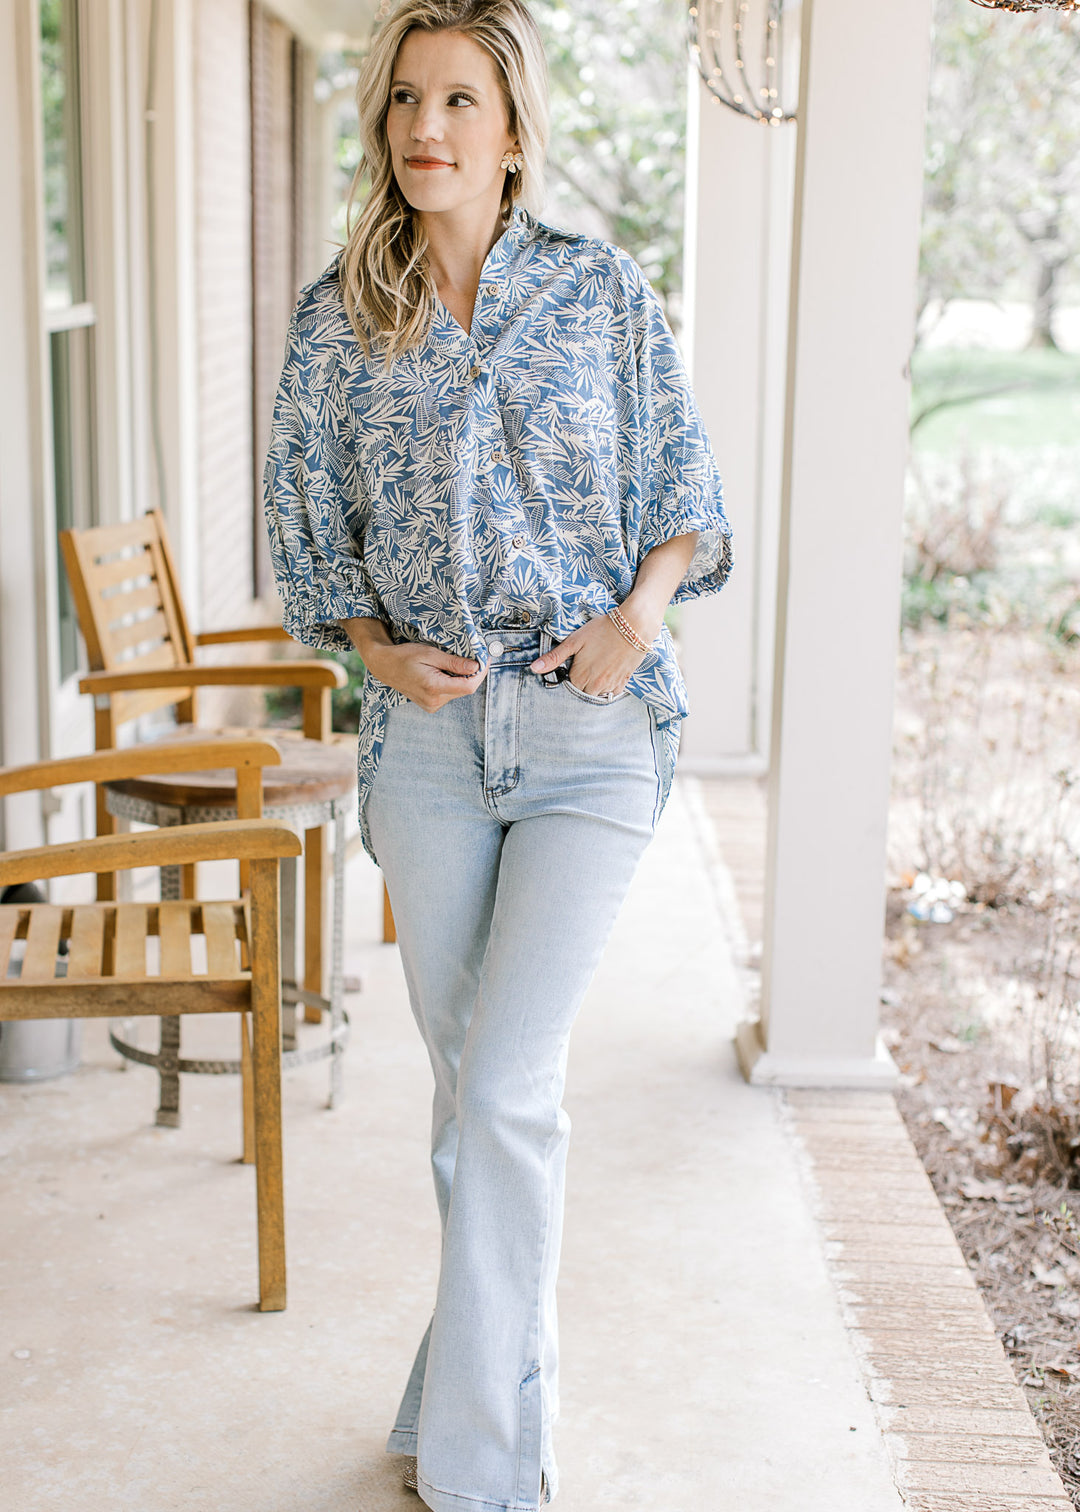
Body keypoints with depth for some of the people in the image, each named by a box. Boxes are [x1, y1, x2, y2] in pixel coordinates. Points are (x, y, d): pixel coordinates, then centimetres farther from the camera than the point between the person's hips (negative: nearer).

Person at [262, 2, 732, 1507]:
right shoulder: (337, 320, 4)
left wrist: (642, 607, -12)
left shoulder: (604, 291, 0)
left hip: (592, 729, -3)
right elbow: (307, 524, 11)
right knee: (467, 1078, 11)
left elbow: (685, 494, 6)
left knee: (506, 1084, -9)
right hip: (430, 735, 3)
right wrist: (380, 648, -6)